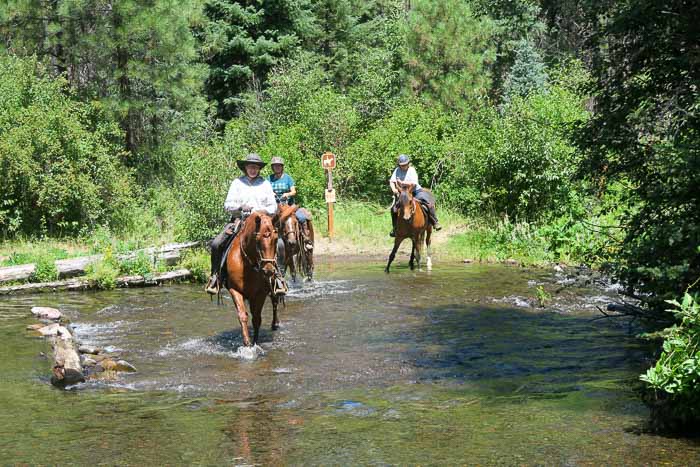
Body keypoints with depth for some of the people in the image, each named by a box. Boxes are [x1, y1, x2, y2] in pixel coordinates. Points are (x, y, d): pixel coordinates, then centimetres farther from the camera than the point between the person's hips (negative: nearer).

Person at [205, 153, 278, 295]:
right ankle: (215, 276, -4)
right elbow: (227, 204, 6)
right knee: (216, 244, -19)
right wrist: (241, 206, -12)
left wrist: (265, 210, -11)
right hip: (239, 219, 1)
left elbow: (273, 207, 11)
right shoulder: (237, 182, 11)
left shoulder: (265, 184, 13)